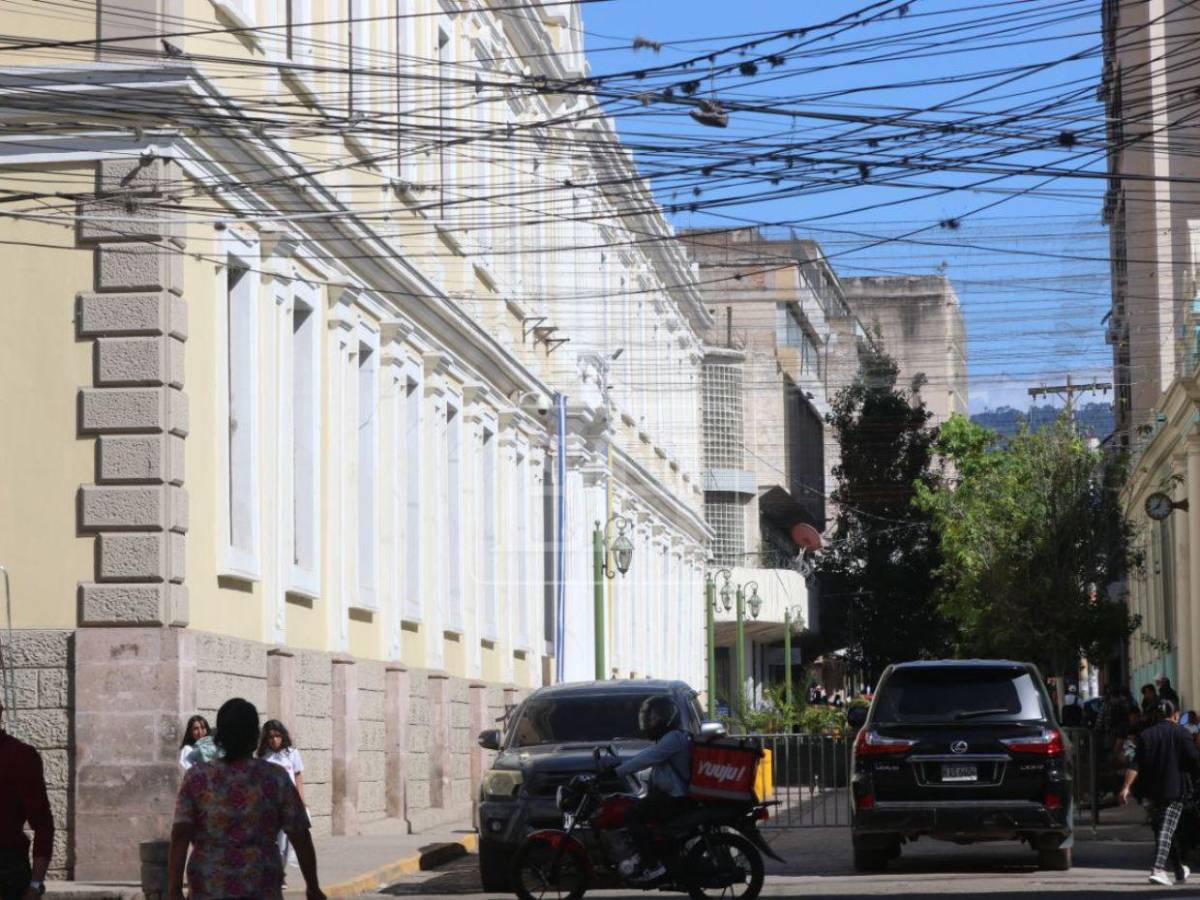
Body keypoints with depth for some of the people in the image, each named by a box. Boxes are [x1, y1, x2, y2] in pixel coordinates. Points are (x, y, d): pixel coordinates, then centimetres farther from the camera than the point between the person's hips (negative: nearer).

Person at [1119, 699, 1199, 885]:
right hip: (1175, 790, -4)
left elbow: (1135, 765, -2)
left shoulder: (1146, 735, 5)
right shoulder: (1181, 733, -4)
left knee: (1163, 828, 16)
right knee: (1167, 829, -7)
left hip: (1153, 791, 4)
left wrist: (1126, 787, -6)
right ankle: (1158, 869, -24)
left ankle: (1180, 871, 27)